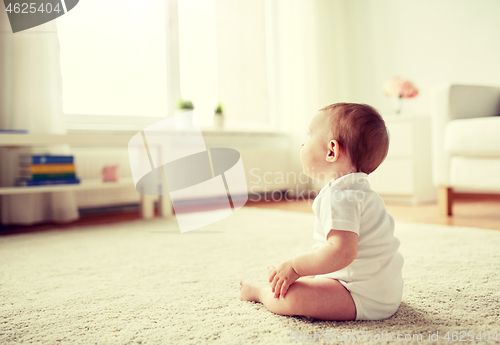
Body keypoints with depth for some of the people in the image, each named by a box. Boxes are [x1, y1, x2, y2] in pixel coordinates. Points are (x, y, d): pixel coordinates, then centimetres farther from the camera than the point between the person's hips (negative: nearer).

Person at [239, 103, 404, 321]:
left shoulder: (339, 197, -23)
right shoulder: (357, 189, 14)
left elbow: (342, 251, -35)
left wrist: (295, 266, -25)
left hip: (365, 298, -11)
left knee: (290, 297, -20)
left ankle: (261, 292, 7)